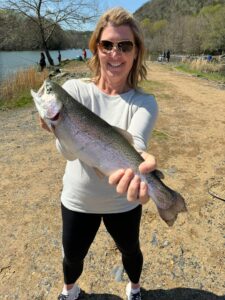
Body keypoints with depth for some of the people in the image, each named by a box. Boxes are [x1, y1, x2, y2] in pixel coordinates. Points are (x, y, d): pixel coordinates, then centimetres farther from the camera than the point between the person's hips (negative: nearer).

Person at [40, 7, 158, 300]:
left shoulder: (144, 102, -12)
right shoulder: (75, 89, -13)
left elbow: (135, 141, -33)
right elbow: (69, 151, -27)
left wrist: (139, 162, -57)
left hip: (123, 202, 0)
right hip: (78, 200, 1)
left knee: (130, 250, 24)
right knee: (72, 255, 23)